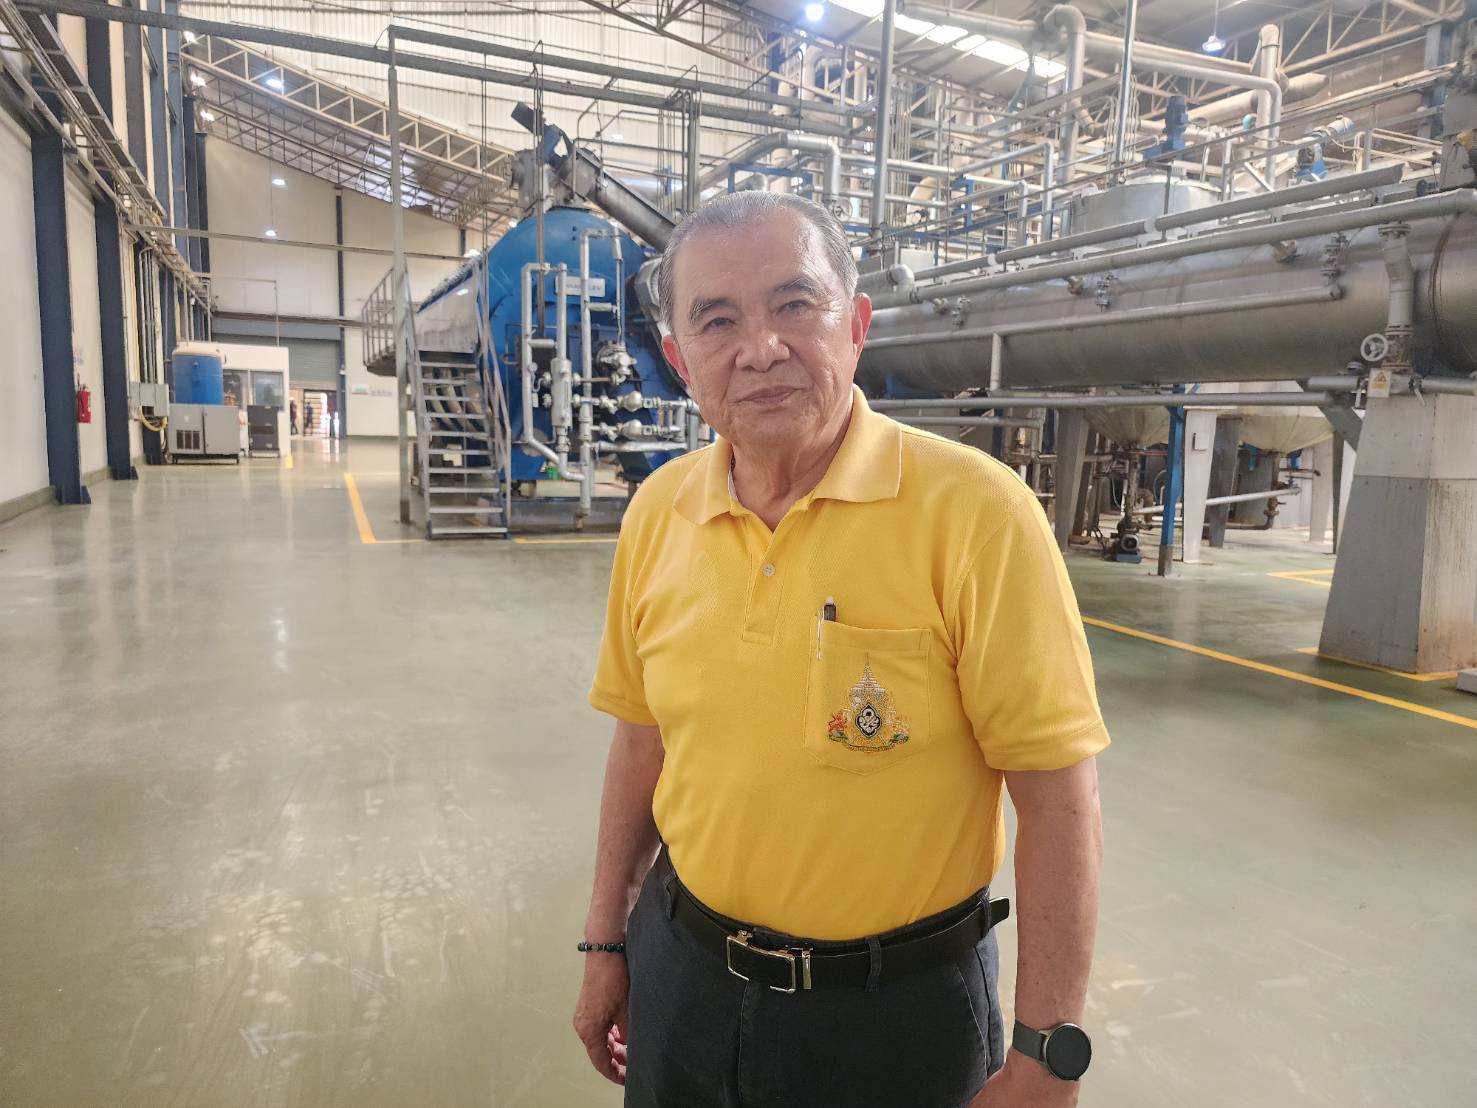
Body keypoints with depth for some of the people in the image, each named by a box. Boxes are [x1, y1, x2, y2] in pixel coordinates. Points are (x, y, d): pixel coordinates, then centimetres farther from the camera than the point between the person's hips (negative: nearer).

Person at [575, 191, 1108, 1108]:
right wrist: (607, 939, 11)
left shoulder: (973, 508, -20)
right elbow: (644, 734, 6)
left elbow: (1059, 793, -16)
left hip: (897, 1006, -3)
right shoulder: (657, 513, -5)